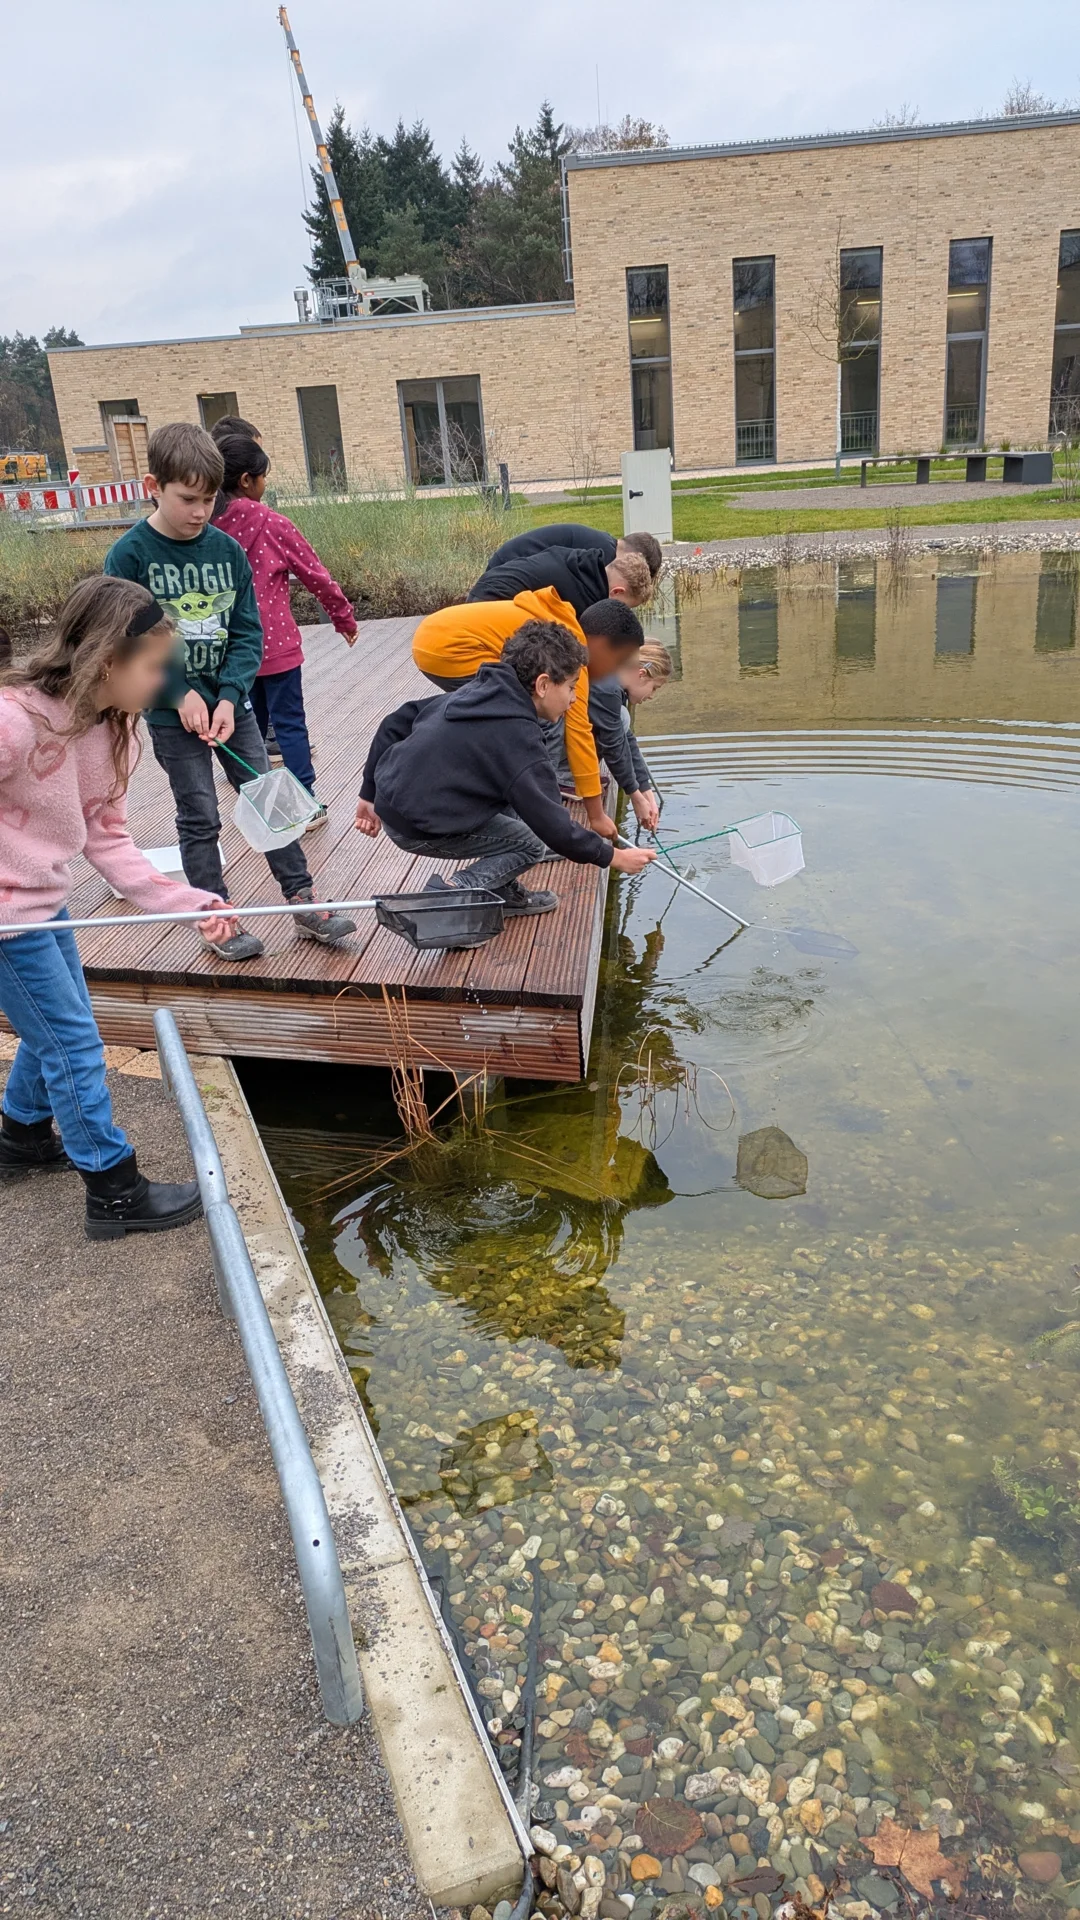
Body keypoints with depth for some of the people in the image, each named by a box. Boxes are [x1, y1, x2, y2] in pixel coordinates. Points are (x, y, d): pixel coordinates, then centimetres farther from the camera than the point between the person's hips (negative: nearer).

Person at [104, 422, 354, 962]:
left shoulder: (227, 550, -2)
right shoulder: (129, 556, -11)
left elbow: (247, 633, -2)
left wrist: (229, 697, -14)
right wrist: (182, 695, -17)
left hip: (230, 703, 3)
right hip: (172, 714, -3)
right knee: (199, 818, 4)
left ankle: (305, 905, 15)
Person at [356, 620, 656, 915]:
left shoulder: (476, 692, 6)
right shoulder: (516, 735, -19)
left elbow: (395, 724, 11)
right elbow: (550, 823, -18)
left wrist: (371, 794, 18)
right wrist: (611, 856, -7)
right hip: (419, 829, -8)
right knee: (532, 844, 0)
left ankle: (501, 891, 17)